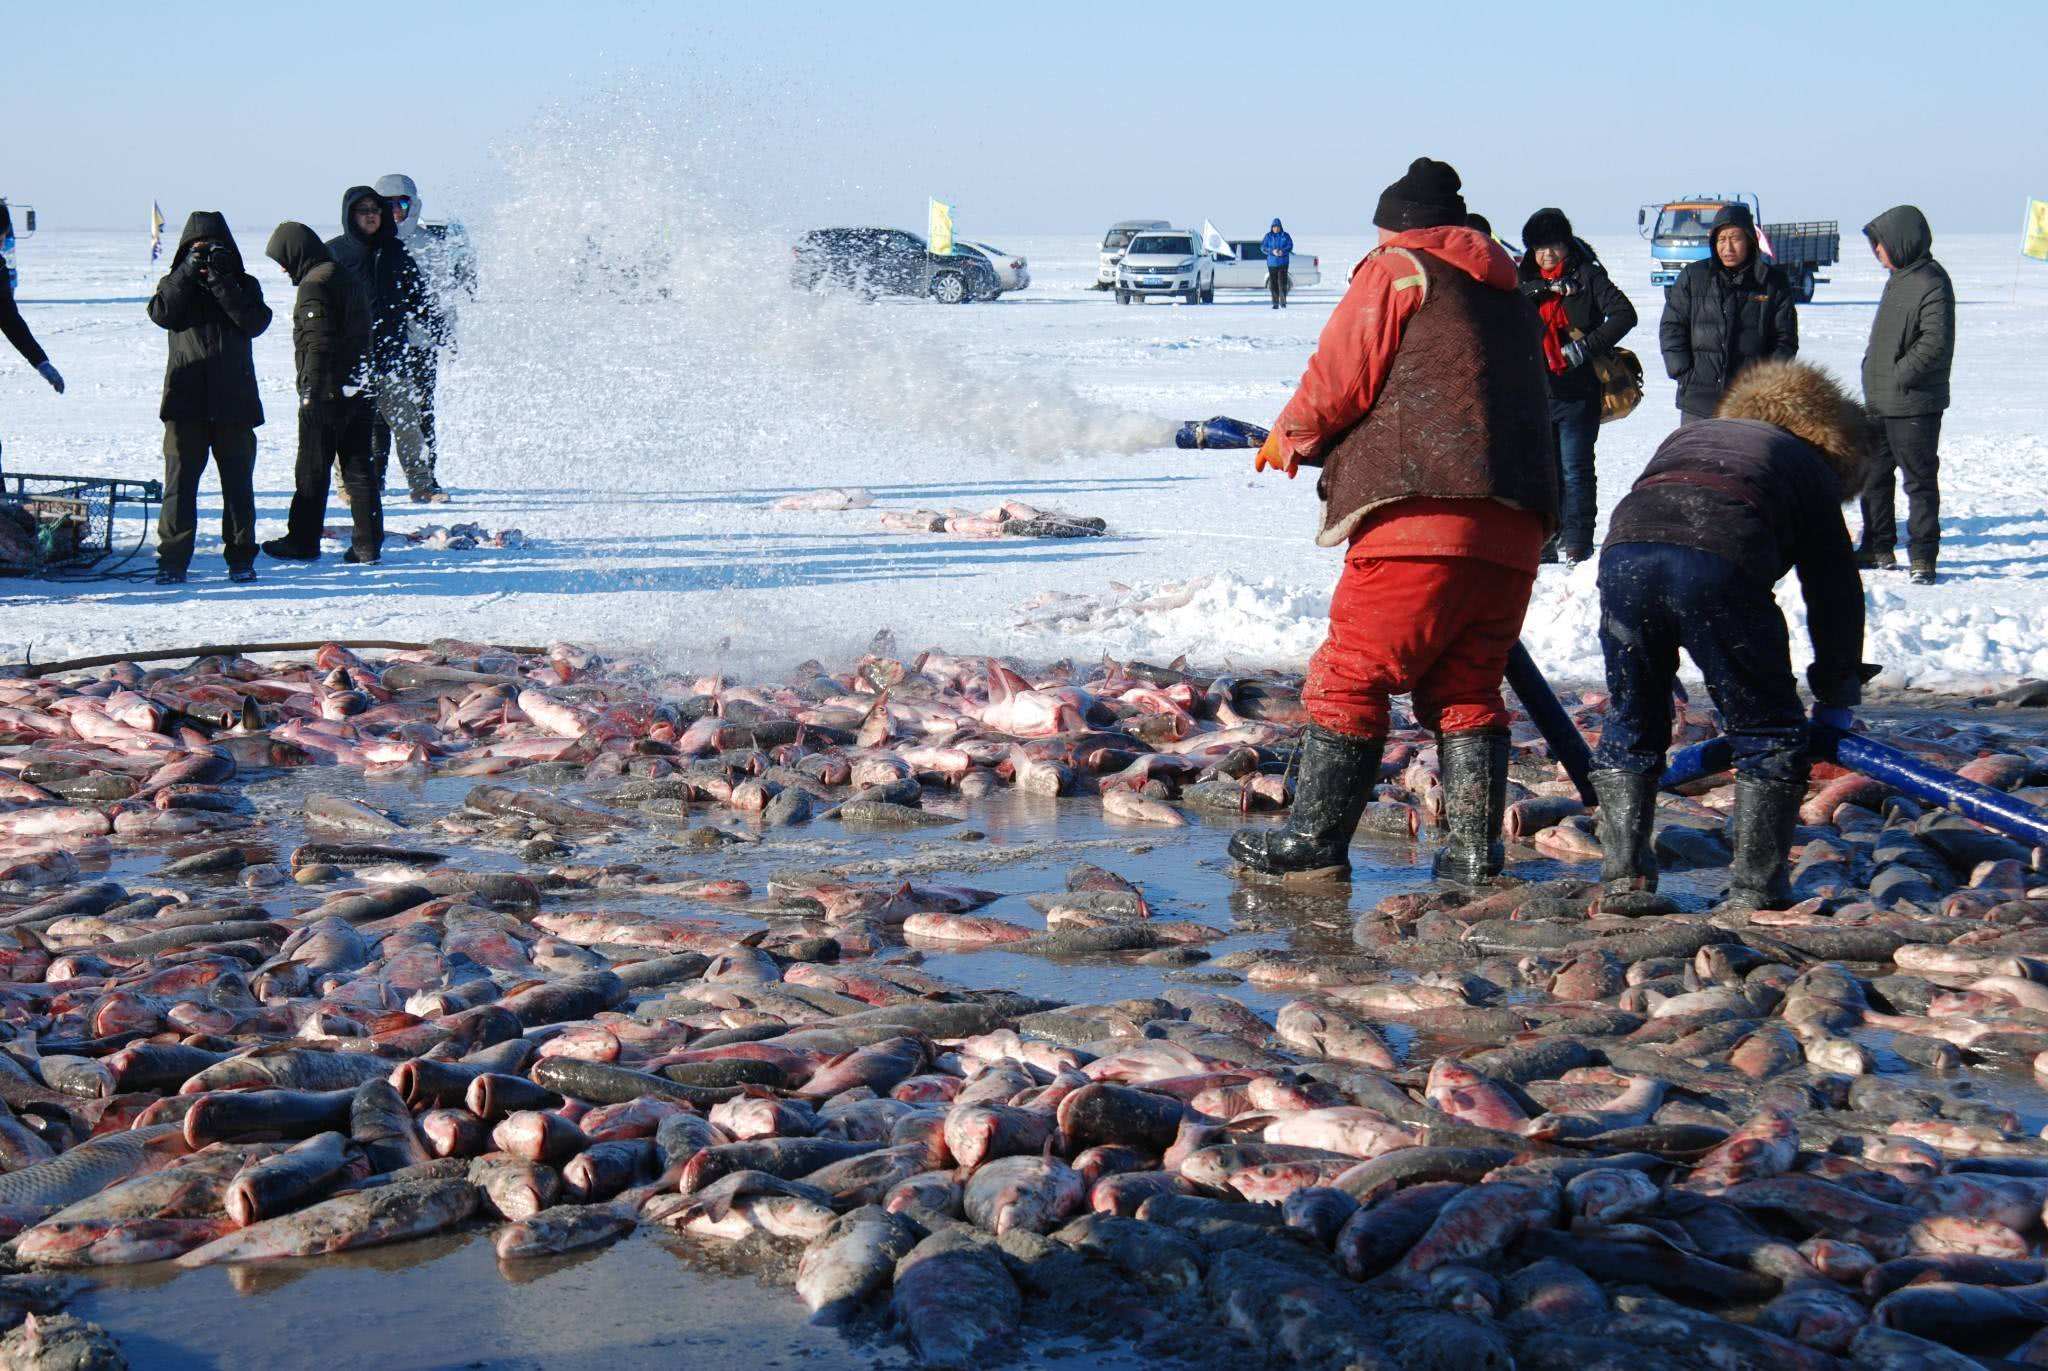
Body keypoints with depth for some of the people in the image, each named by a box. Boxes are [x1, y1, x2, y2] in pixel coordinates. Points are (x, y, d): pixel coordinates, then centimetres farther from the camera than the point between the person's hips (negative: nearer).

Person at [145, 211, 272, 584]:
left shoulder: (244, 285, 11)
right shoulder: (176, 283, 12)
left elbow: (255, 322, -7)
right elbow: (162, 314, -8)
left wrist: (220, 280, -13)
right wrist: (189, 271, -14)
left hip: (234, 400, 0)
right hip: (186, 399, 0)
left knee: (238, 481, 5)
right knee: (179, 480, -2)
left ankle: (240, 557, 13)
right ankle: (172, 559, 0)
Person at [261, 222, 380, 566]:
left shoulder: (313, 285, -13)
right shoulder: (346, 278, 16)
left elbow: (318, 343, -20)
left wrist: (309, 389, -18)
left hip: (325, 392, -8)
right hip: (356, 389, 9)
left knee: (312, 470, 1)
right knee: (359, 468, 8)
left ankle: (303, 540, 7)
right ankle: (369, 543, 6)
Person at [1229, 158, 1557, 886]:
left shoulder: (1396, 269, 5)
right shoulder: (1509, 296, 27)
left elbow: (1338, 380, -3)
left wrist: (1289, 437, 16)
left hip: (1421, 519, -7)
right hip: (1513, 530, 7)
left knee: (1350, 677, -1)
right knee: (1466, 689, 12)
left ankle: (1315, 842, 0)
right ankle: (1475, 849, 6)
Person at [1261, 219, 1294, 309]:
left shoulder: (1285, 236, 2)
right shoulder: (1268, 236, 3)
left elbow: (1290, 246, 0)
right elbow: (1263, 247, -1)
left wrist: (1283, 251, -19)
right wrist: (1272, 251, -17)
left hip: (1283, 262, -1)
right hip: (1272, 262, 1)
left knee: (1282, 281, -10)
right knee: (1273, 283, 1)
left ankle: (1283, 302, -4)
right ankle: (1275, 303, 7)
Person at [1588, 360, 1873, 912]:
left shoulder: (1686, 436, 41)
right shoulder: (1810, 468, 30)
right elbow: (1835, 591, 26)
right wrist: (1837, 698, 35)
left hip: (1625, 549, 4)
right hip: (1720, 559, -4)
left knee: (1631, 721, 23)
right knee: (1767, 732, 14)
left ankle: (1623, 874, 19)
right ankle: (1755, 886, 13)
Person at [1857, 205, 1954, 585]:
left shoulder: (1931, 283, -16)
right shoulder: (1899, 278, 13)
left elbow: (1936, 344, -24)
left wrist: (1898, 377, -19)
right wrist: (1875, 377, 12)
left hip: (1914, 404, -10)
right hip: (1882, 403, 10)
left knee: (1920, 480, -2)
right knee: (1872, 474, 16)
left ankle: (1922, 556, 4)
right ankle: (1878, 549, 27)